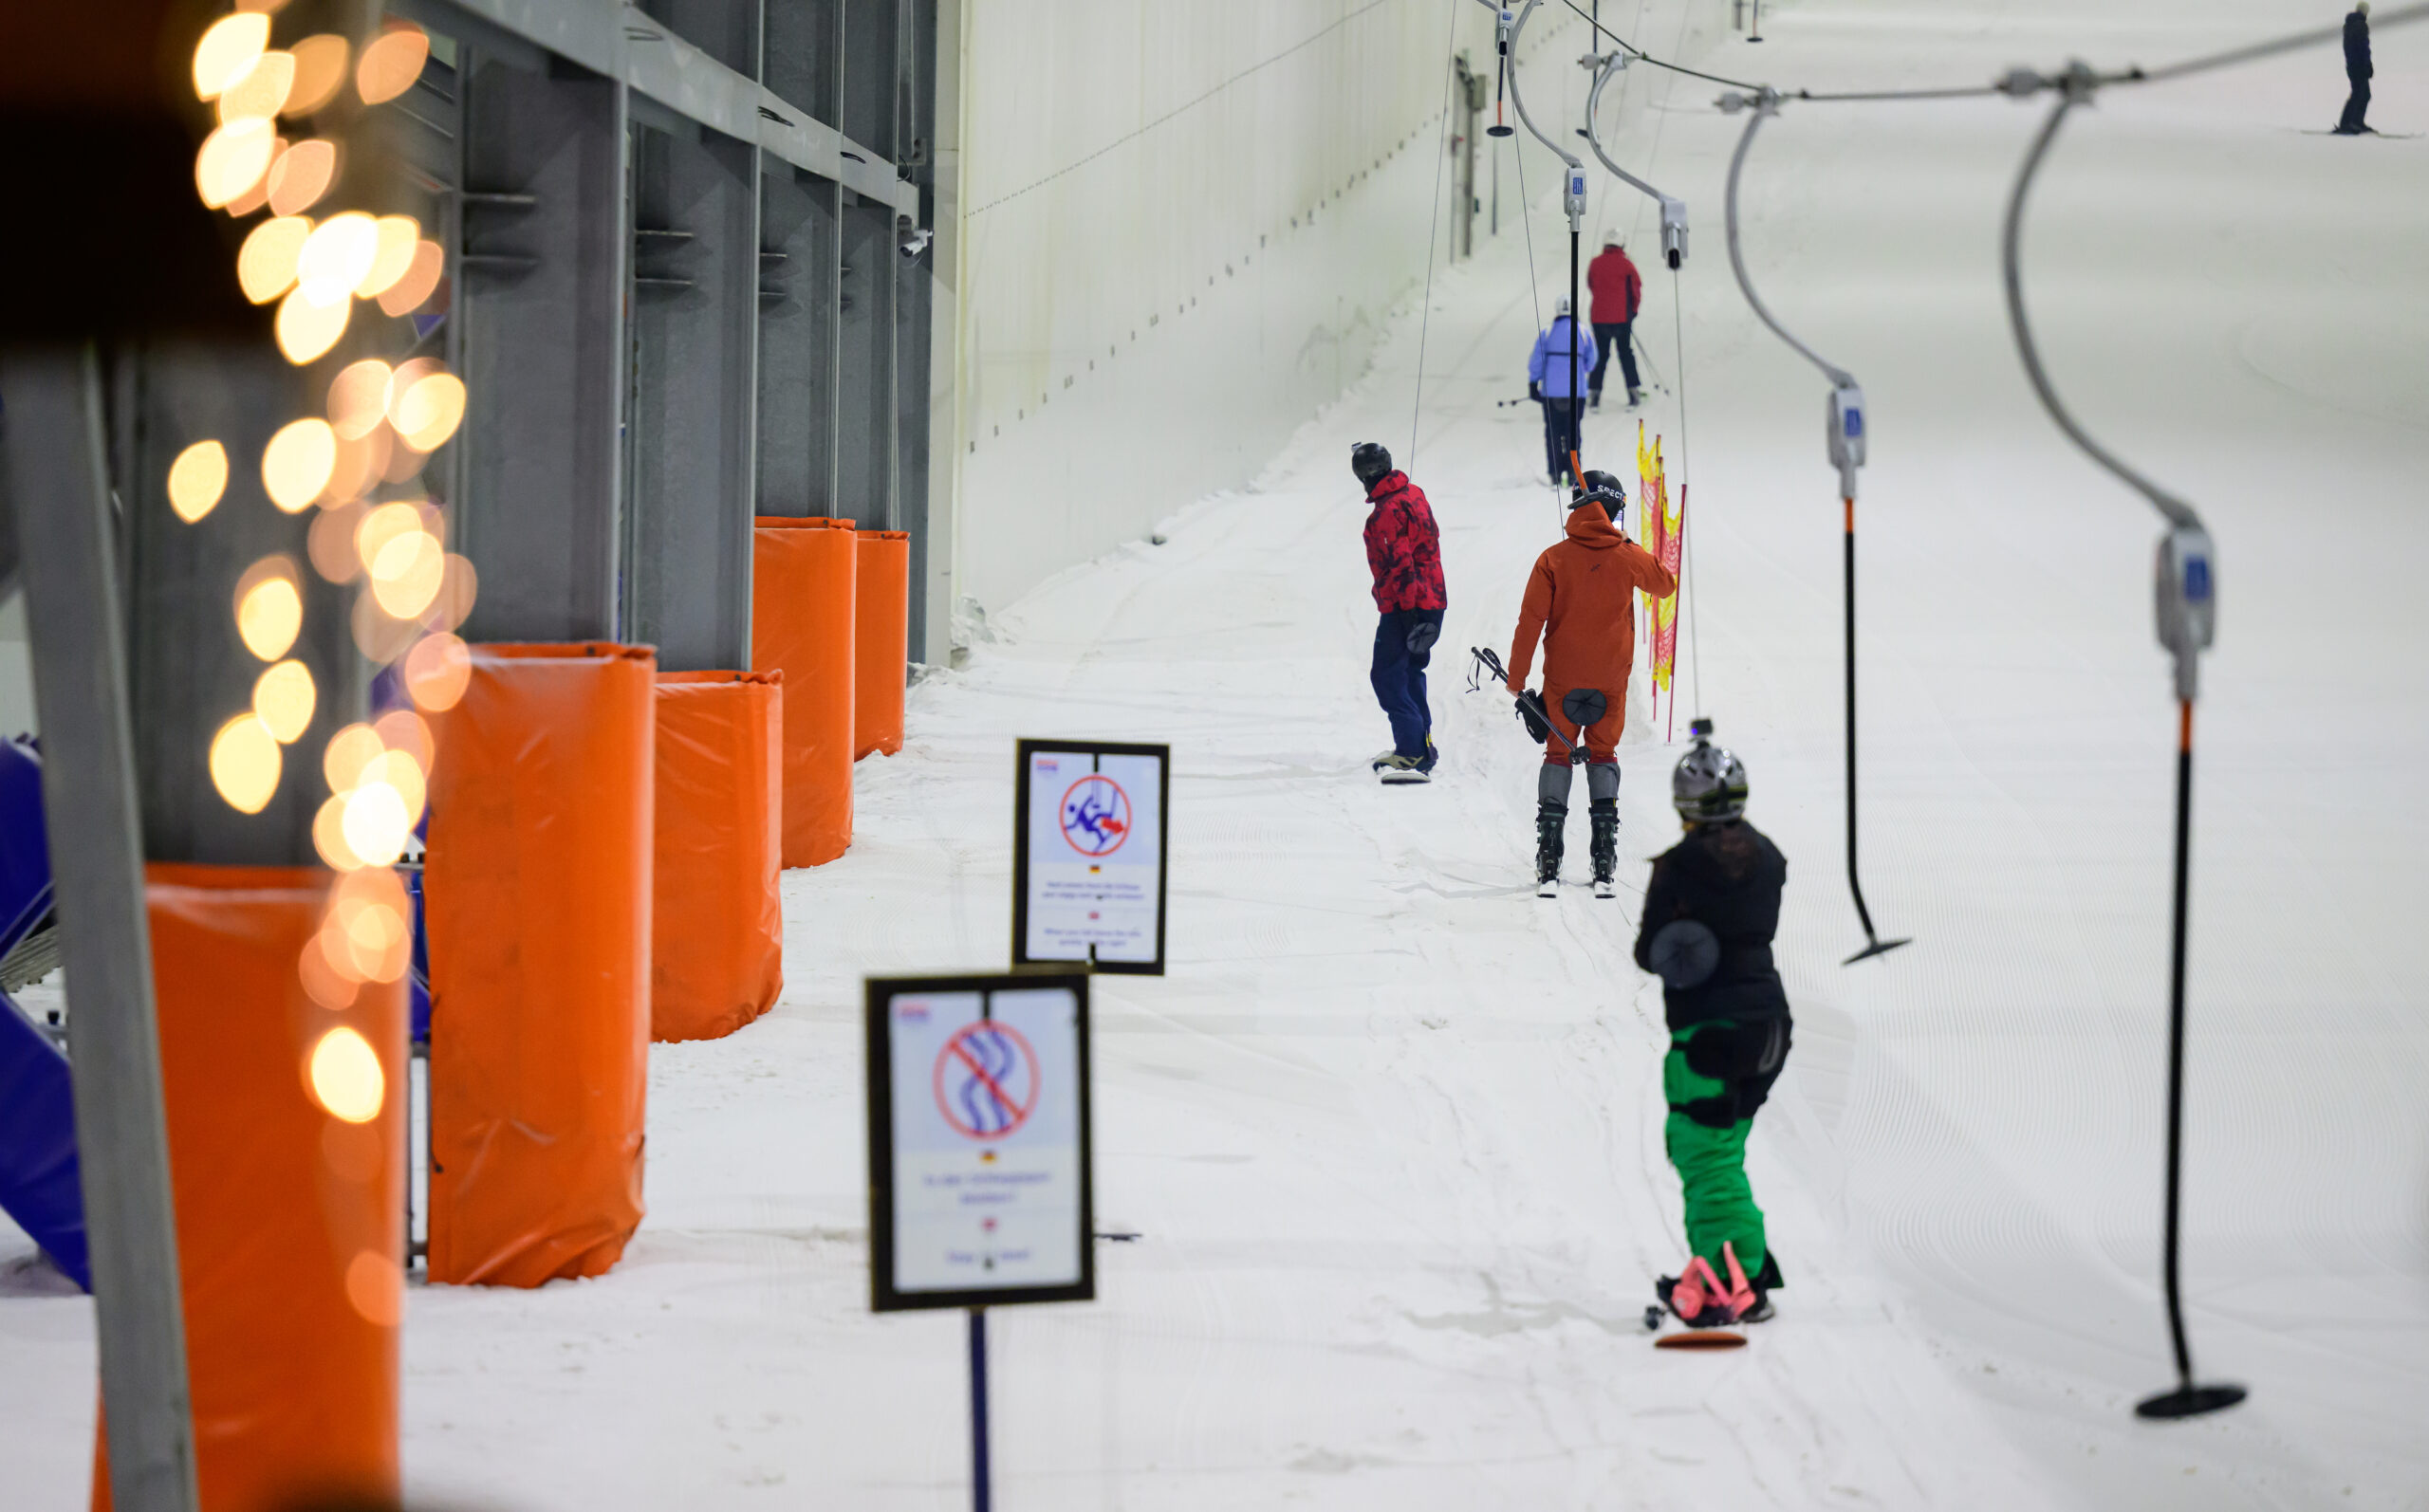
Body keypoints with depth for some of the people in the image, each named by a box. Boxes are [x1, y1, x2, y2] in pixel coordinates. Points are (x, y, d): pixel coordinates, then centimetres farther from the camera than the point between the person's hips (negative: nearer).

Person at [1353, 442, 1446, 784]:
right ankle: (1421, 746, 29)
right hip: (1432, 599, 10)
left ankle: (1413, 753, -13)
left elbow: (1401, 565, -24)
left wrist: (1410, 614, -24)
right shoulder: (1414, 494, 10)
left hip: (1404, 607, -10)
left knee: (1388, 676, -8)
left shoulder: (1386, 513, -20)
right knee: (1409, 672, 21)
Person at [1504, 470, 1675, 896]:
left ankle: (1548, 867, -1)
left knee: (1558, 753, 9)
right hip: (1611, 679, 1)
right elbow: (1666, 585, 16)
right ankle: (1604, 867, 4)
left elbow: (1531, 621, -9)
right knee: (1603, 754, 13)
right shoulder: (1627, 557, -4)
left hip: (1562, 678, -1)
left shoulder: (1554, 558, -8)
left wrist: (1516, 677, -2)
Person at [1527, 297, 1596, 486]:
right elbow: (1590, 363, 6)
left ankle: (1555, 472, 7)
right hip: (1575, 391, 0)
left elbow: (1536, 361, -2)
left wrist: (1533, 385, 5)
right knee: (1573, 431, 7)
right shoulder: (1583, 333, 0)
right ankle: (1573, 472, 2)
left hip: (1551, 391, 0)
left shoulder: (1547, 332, -1)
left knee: (1553, 431, 8)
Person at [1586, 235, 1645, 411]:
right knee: (1626, 353, 10)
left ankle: (1595, 392, 1)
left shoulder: (1595, 264, -1)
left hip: (1598, 316, 2)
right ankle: (1634, 392, 8)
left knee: (1600, 355, 10)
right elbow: (1636, 287, -1)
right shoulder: (1626, 264, -7)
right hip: (1622, 316, -2)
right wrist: (1633, 309, 13)